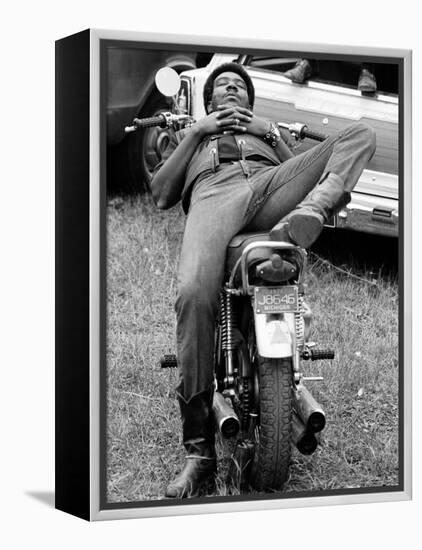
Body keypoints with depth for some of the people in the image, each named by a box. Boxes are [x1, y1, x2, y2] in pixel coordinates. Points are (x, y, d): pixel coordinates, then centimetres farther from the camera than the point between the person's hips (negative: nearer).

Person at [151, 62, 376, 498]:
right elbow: (161, 195, 24)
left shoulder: (268, 130, 45)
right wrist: (195, 132, 19)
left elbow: (303, 168, 27)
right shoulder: (187, 136, 42)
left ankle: (310, 213, -45)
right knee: (193, 294, -34)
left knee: (360, 134, -17)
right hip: (212, 193, -2)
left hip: (273, 184, 3)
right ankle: (199, 450, -31)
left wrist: (269, 133, 17)